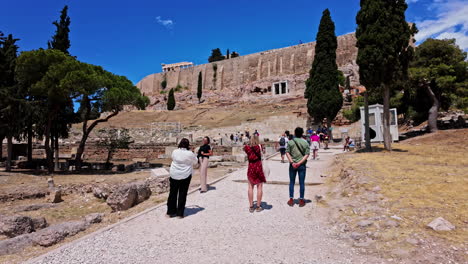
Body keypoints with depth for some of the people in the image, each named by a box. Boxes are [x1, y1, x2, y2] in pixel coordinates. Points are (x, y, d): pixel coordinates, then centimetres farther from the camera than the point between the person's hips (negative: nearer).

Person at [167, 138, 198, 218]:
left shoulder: (174, 152, -5)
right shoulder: (190, 153, -14)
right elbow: (195, 162, 4)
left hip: (174, 175, 3)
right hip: (185, 176, -2)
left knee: (172, 193, 13)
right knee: (182, 195, 7)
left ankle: (170, 212, 22)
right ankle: (180, 213, 13)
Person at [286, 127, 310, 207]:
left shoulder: (290, 142, -2)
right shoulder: (305, 143, -2)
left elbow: (287, 153, -7)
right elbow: (307, 155, -8)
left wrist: (292, 162, -12)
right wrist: (299, 163, -12)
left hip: (292, 165, 1)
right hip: (302, 165, 0)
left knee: (292, 182, 11)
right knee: (302, 183, 8)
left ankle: (291, 200, 16)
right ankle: (301, 200, 14)